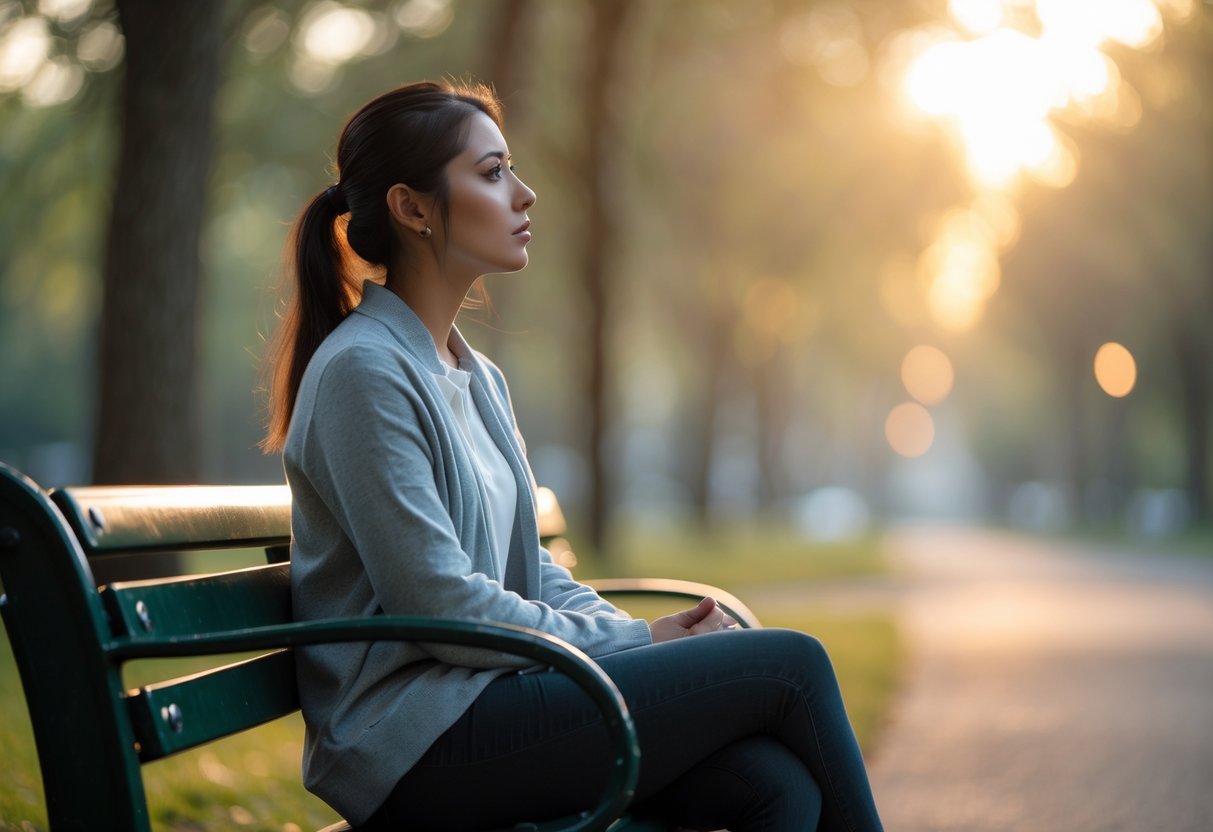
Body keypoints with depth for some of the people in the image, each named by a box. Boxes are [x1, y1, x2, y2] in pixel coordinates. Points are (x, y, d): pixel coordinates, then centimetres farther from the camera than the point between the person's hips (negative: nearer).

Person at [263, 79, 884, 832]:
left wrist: (654, 637, 0)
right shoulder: (363, 371, -11)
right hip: (416, 741, -8)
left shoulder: (479, 379, 17)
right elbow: (441, 603, -17)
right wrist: (640, 643, -11)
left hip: (488, 698, 8)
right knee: (790, 664, -12)